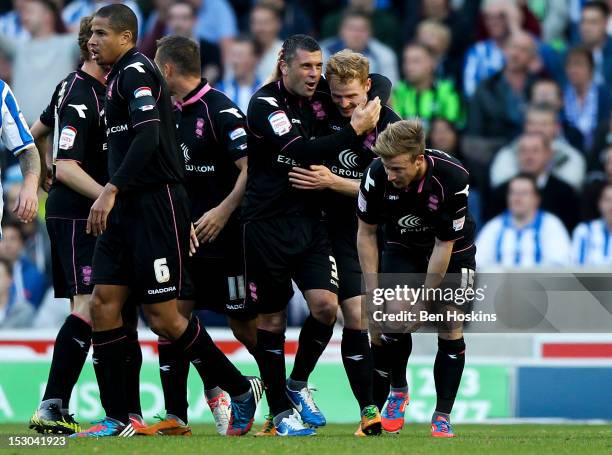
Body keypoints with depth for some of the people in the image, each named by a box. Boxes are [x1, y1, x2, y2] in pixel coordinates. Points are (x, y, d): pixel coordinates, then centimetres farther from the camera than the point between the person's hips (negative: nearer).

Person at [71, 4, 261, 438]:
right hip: (129, 207, 10)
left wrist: (111, 191, -28)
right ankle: (117, 421, 2)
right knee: (103, 304, 1)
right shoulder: (122, 76, 19)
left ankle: (241, 390, 9)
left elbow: (148, 136, -23)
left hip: (155, 205, -10)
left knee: (163, 317, -7)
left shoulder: (135, 71, -11)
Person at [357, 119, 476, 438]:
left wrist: (422, 303, -21)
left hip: (452, 250, -2)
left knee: (449, 325, -9)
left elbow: (444, 245, -25)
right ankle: (397, 391, 11)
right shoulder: (377, 175, -28)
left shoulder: (453, 178, -35)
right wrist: (372, 294, -13)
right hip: (403, 247, 2)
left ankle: (442, 417, 0)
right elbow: (366, 233, -12)